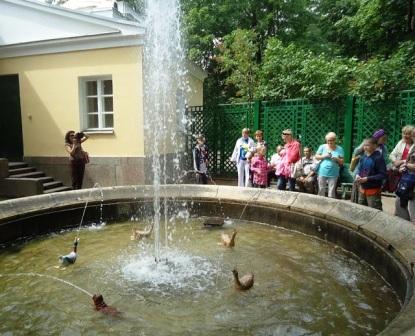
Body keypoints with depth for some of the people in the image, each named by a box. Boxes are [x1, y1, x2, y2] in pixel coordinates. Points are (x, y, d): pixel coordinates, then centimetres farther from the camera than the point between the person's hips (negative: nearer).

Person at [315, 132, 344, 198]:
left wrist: (337, 159, -17)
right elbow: (316, 156, 3)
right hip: (322, 172, 1)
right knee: (321, 191, 9)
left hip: (333, 174, -1)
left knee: (332, 192, 1)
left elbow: (342, 162, 3)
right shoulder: (322, 147, 3)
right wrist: (324, 156, -12)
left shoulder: (339, 149, 3)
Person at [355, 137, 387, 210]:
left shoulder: (379, 158, -16)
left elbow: (382, 175, -19)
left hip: (373, 190, -7)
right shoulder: (363, 157, 3)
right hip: (362, 188, 7)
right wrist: (357, 175, -5)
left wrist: (367, 178, -23)